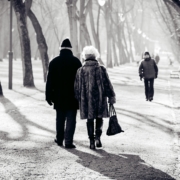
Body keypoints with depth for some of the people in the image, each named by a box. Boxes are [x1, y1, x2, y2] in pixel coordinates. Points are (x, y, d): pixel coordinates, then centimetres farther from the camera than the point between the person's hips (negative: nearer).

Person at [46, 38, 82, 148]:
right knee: (71, 119, -1)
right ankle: (68, 141, -7)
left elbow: (50, 81, 2)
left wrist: (49, 96, 6)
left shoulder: (54, 62, 1)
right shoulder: (76, 61, -4)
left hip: (59, 96, 2)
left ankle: (59, 139, 25)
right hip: (72, 97, -2)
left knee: (60, 119, 15)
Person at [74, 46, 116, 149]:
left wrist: (79, 99, 16)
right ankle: (98, 136, -7)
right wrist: (112, 97, 5)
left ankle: (92, 141, 8)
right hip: (100, 99, -1)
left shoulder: (80, 71, 0)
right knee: (99, 118, 13)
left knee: (90, 120, 9)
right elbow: (108, 85, -4)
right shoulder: (101, 69, -6)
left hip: (86, 100, 1)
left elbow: (77, 87, 5)